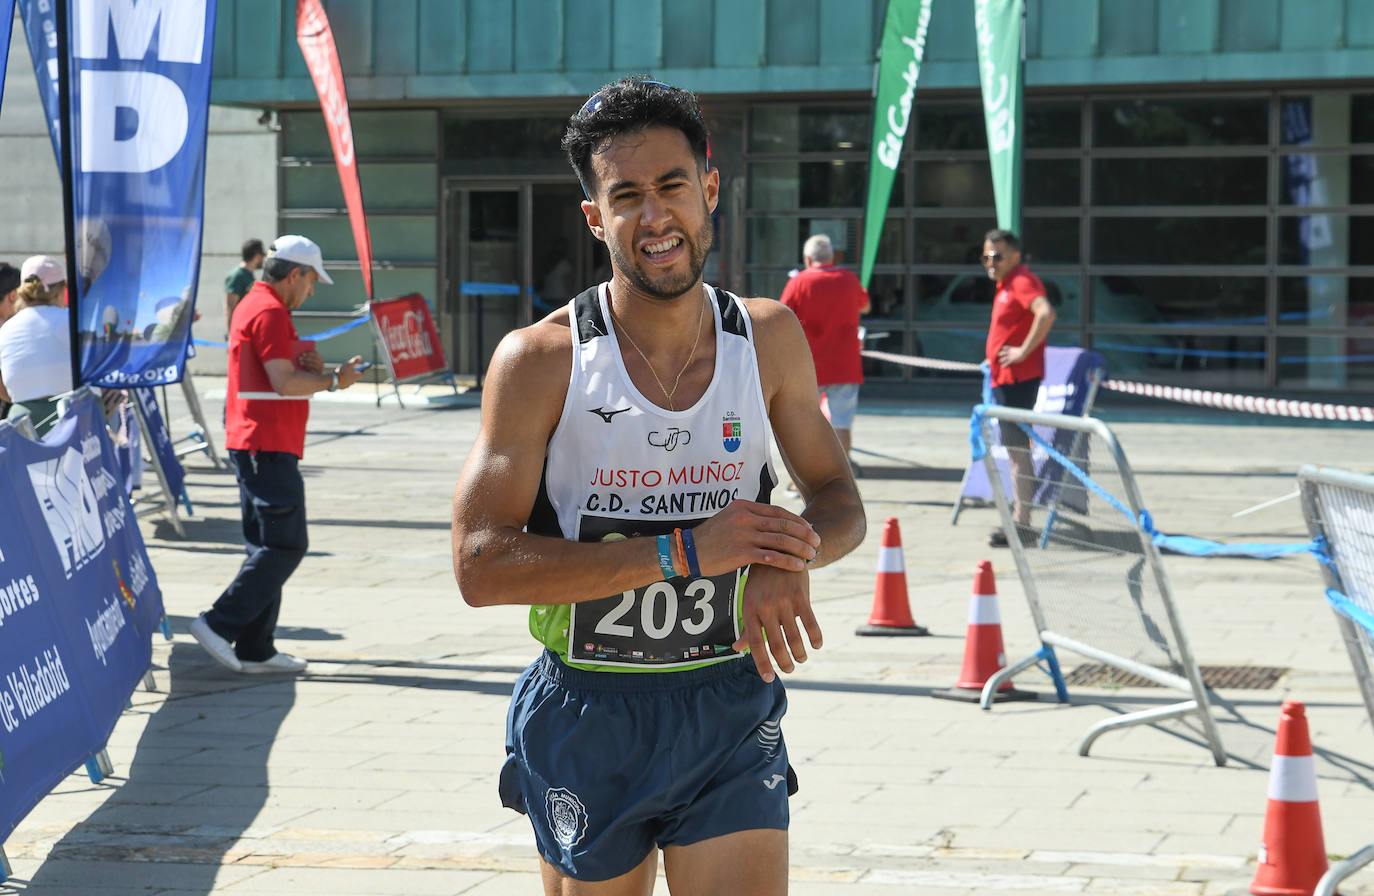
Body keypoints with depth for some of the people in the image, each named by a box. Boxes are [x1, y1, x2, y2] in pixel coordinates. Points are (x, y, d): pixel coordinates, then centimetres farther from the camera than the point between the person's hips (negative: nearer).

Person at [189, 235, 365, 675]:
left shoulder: (252, 305, 20)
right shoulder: (270, 312, -14)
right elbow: (284, 383, -21)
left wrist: (305, 367, 8)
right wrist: (333, 380, -8)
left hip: (252, 442, 11)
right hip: (268, 445, -11)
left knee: (269, 546, 11)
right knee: (285, 545, -9)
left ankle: (255, 648, 12)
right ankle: (220, 624, -9)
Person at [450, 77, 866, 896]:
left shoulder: (771, 339, 0)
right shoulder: (540, 361, -11)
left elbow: (839, 499, 11)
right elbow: (481, 566, -15)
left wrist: (792, 557, -15)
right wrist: (683, 553, -22)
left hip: (731, 712, 2)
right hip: (589, 719, -1)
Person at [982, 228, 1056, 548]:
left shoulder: (1023, 281, -14)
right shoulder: (1006, 285, 17)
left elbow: (1046, 313, -32)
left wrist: (1024, 351, -26)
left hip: (1018, 378, -11)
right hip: (1004, 378, 11)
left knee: (1017, 450, -9)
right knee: (1016, 449, 15)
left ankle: (1021, 523, -8)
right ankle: (1020, 515, 22)